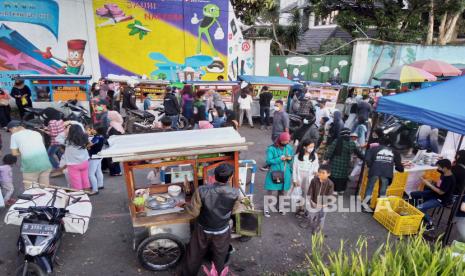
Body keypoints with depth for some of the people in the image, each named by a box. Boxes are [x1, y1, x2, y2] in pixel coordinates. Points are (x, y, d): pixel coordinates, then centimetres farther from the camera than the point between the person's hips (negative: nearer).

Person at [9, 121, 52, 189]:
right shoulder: (36, 133, 20)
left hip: (30, 166, -4)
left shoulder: (14, 135, 9)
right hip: (45, 163, 4)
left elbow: (14, 153, 7)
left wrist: (23, 152, 24)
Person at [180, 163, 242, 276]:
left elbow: (194, 212, -16)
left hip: (203, 230, 0)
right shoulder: (235, 193, -24)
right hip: (222, 232, 0)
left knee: (194, 255, 24)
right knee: (219, 258, 27)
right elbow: (234, 210, -6)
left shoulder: (202, 191, -29)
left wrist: (185, 206, 3)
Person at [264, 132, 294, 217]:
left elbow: (292, 161, 10)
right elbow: (268, 161, -16)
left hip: (285, 174, 4)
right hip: (274, 174, -4)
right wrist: (280, 159, -24)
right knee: (270, 191, 0)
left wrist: (290, 159, -14)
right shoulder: (271, 148, -13)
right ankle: (266, 208, 15)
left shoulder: (289, 148, 1)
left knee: (282, 191, 17)